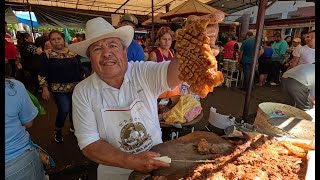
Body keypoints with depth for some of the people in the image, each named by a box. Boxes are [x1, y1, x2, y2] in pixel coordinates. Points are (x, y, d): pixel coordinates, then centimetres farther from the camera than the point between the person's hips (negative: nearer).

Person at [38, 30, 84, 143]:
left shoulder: (72, 52, 8)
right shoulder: (47, 55, -2)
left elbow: (80, 69, 13)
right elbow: (42, 74, -4)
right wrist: (45, 88, -10)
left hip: (75, 87, 4)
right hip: (59, 89, -3)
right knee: (64, 109, -12)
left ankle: (73, 126, 35)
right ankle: (58, 130, 16)